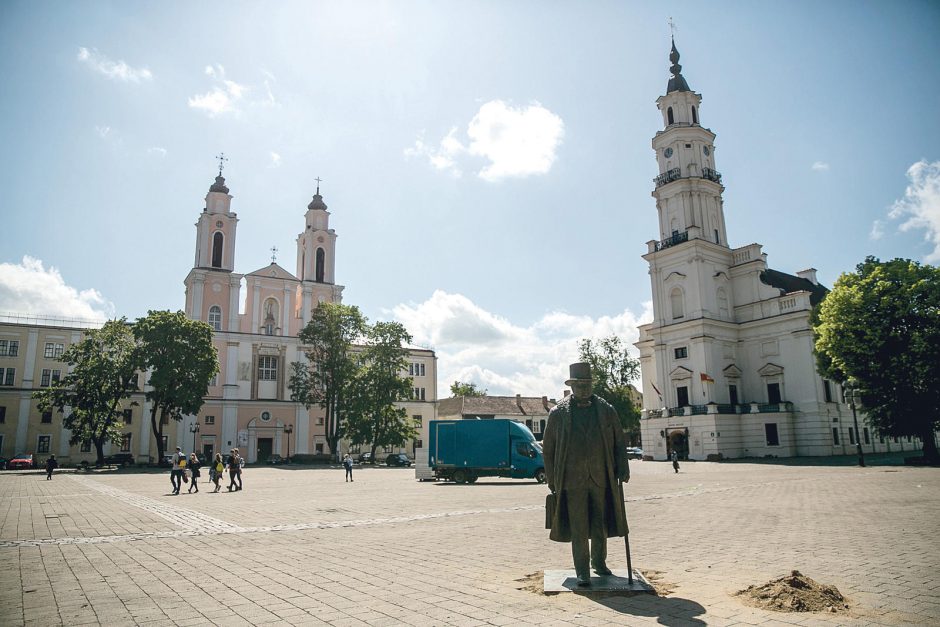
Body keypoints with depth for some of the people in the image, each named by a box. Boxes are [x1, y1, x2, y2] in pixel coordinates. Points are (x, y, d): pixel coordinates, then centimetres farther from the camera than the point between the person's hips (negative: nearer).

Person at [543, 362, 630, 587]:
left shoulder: (606, 410, 6)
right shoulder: (558, 413, 0)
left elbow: (619, 441, 13)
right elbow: (548, 448, 5)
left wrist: (623, 468, 0)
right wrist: (552, 481, 4)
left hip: (602, 478, 2)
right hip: (573, 480, -2)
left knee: (601, 525, 13)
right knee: (578, 528, 0)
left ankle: (599, 562, 33)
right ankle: (582, 571, 13)